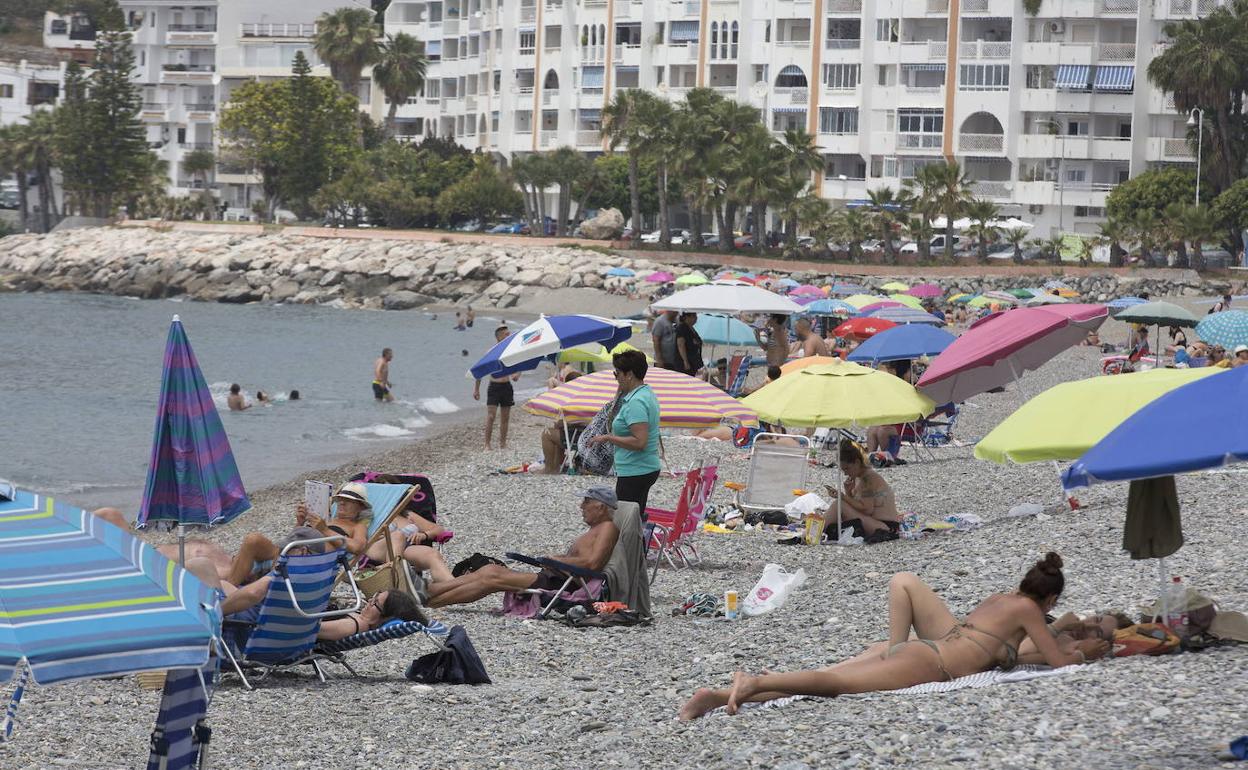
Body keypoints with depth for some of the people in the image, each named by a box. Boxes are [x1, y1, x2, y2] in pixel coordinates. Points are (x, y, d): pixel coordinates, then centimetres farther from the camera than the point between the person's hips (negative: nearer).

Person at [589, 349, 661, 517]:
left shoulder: (636, 402, -21)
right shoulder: (648, 393, 12)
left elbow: (639, 442, -28)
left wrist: (608, 438, -20)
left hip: (634, 472, -11)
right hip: (648, 468, 11)